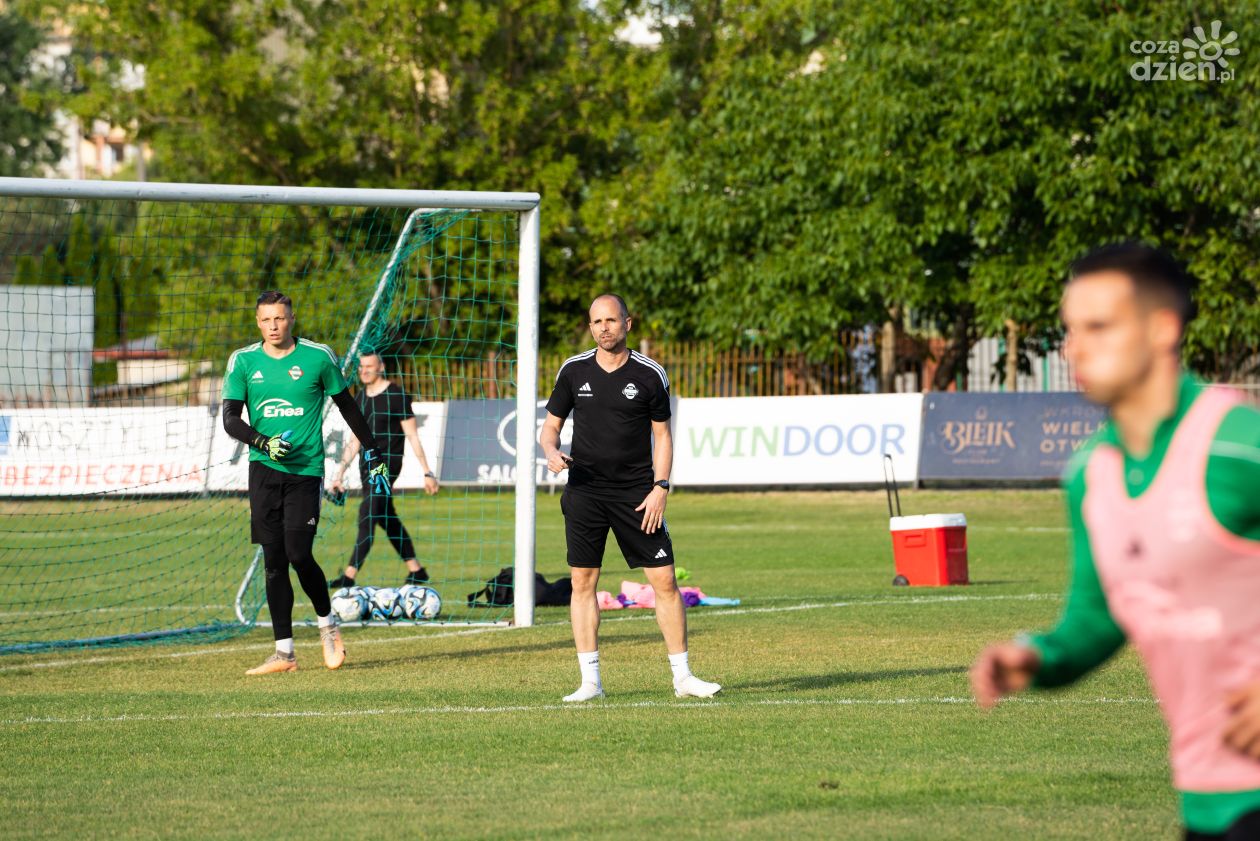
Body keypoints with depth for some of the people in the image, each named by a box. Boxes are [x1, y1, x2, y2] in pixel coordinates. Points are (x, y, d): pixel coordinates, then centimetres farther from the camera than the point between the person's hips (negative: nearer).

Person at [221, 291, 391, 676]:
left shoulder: (318, 357, 0)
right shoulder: (243, 361, 5)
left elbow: (347, 406, 11)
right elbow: (230, 419, 1)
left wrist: (373, 455, 12)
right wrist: (262, 442, -17)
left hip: (306, 468, -2)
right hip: (264, 470, 2)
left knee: (298, 554, -13)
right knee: (274, 560, 1)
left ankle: (327, 624, 14)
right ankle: (284, 652, 5)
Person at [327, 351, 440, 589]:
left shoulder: (396, 395, -7)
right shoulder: (361, 397, 14)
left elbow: (412, 436, -6)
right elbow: (355, 441, 20)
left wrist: (427, 473, -7)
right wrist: (340, 475, 18)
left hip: (388, 462, -8)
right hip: (367, 463, 8)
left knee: (368, 515, -15)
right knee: (387, 518, 11)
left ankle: (349, 576, -21)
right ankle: (416, 570, 21)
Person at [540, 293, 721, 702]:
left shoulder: (650, 374, -1)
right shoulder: (573, 371, 3)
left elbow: (662, 435, 4)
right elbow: (551, 425, 10)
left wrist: (660, 488, -6)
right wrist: (551, 451, -12)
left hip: (637, 494, -1)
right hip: (585, 489, 1)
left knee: (664, 580, -5)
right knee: (583, 582, -2)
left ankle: (682, 676, 3)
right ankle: (590, 681, 4)